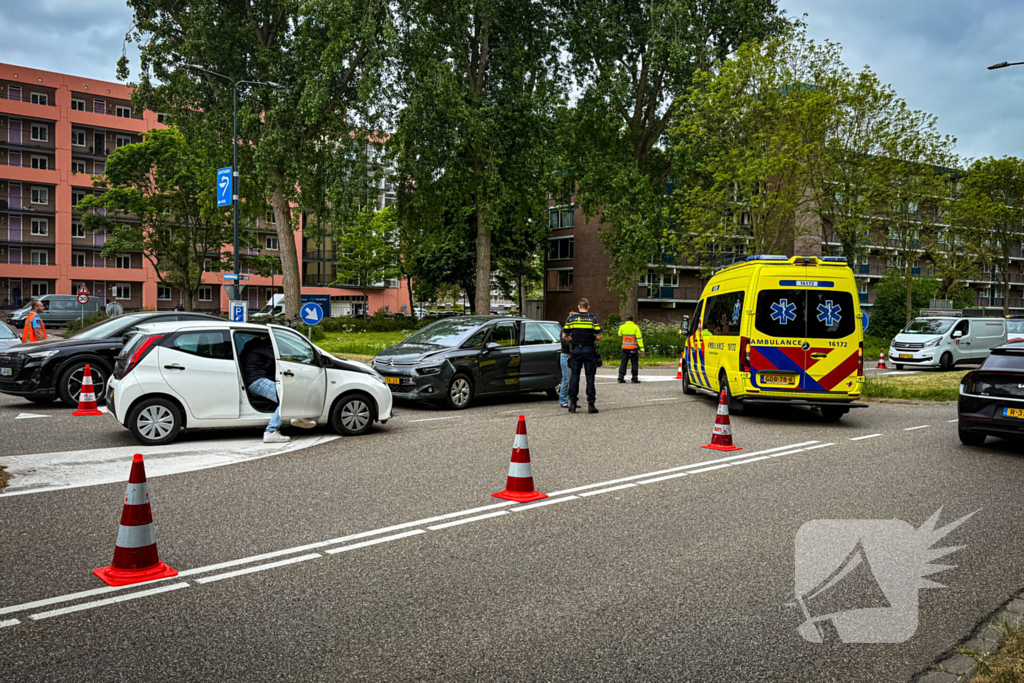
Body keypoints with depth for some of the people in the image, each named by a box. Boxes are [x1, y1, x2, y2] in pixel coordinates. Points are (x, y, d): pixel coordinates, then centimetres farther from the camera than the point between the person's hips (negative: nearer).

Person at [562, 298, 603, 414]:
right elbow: (598, 337, -6)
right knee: (590, 377, 2)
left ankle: (573, 403, 6)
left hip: (576, 350, 1)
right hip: (589, 350, -1)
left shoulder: (571, 319, 1)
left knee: (574, 377, 7)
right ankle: (591, 404, 1)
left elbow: (564, 336, 2)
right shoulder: (593, 319, -3)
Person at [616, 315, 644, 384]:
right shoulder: (635, 327, -6)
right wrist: (641, 348, -9)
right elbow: (639, 338, -9)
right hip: (633, 348, -2)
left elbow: (620, 334, 20)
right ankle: (635, 378, 5)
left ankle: (621, 377, -2)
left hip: (625, 348, 2)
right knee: (635, 363, 6)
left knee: (623, 362, 7)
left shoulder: (622, 327, 1)